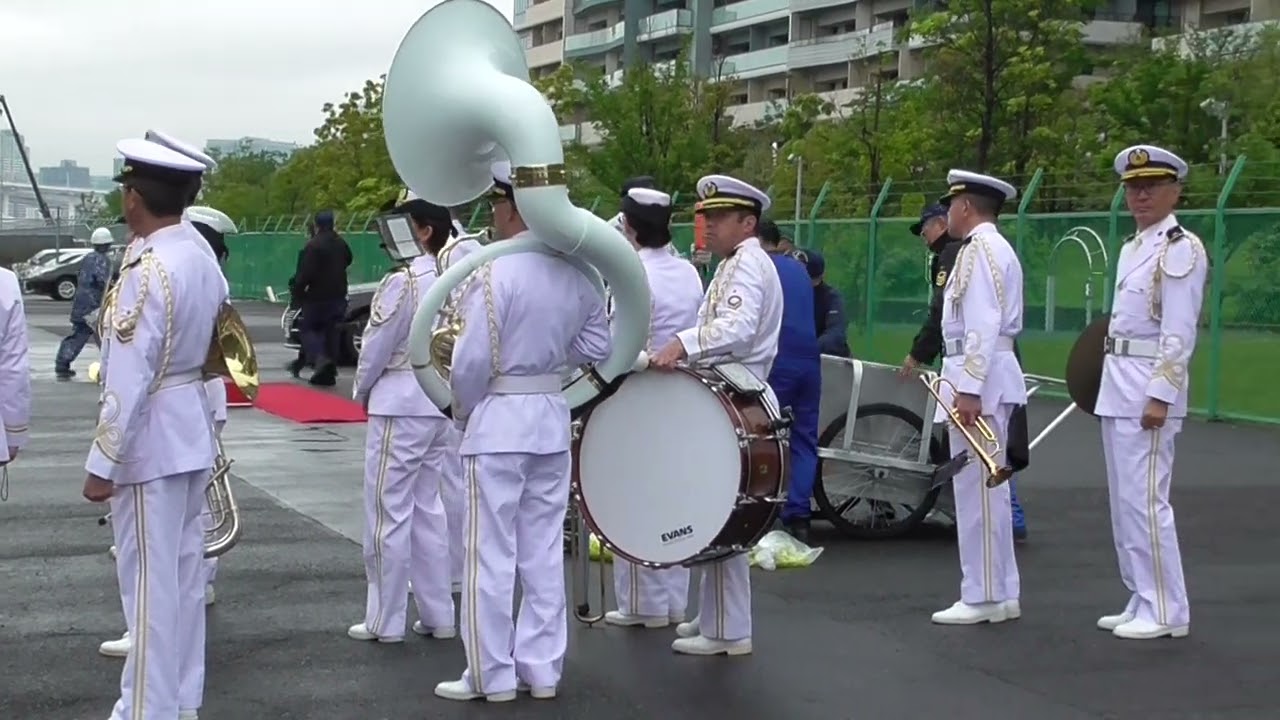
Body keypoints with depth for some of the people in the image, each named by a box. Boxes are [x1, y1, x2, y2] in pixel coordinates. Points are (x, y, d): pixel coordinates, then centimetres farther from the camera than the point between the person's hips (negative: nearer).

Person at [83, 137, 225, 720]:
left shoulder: (147, 270, -21)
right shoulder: (201, 255, 7)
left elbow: (128, 378, -22)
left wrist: (102, 464, -17)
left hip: (150, 439, -9)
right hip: (192, 432, 9)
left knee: (150, 579, -1)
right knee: (184, 572, 15)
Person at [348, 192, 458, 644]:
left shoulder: (403, 281, -16)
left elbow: (376, 347, -12)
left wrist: (361, 392, 5)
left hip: (401, 404, -8)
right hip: (443, 402, 8)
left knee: (388, 513, 0)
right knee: (428, 509, 14)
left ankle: (385, 620, 7)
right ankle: (438, 614, 18)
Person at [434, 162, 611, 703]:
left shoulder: (494, 271, -17)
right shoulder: (576, 271, 2)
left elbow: (472, 360, -17)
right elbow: (597, 346, 9)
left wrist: (462, 411, -1)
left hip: (499, 420, -6)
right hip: (553, 415, 6)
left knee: (491, 553, 2)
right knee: (544, 550, 12)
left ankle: (492, 675, 8)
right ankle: (541, 667, 18)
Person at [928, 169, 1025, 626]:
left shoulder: (980, 249, -13)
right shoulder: (996, 248, 19)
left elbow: (983, 325, -21)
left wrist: (969, 389, -24)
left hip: (978, 376, -11)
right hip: (990, 374, 11)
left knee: (977, 489, -5)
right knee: (988, 489, 13)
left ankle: (983, 597, 0)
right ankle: (999, 593, 19)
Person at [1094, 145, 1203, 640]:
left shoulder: (1181, 250, -10)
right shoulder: (1131, 249, 16)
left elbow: (1179, 333, -16)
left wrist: (1160, 396, -20)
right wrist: (1116, 387, 18)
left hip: (1149, 387, -9)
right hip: (1118, 386, 9)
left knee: (1144, 500, -9)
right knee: (1124, 501, 12)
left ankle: (1166, 612, -1)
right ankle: (1141, 603, 21)